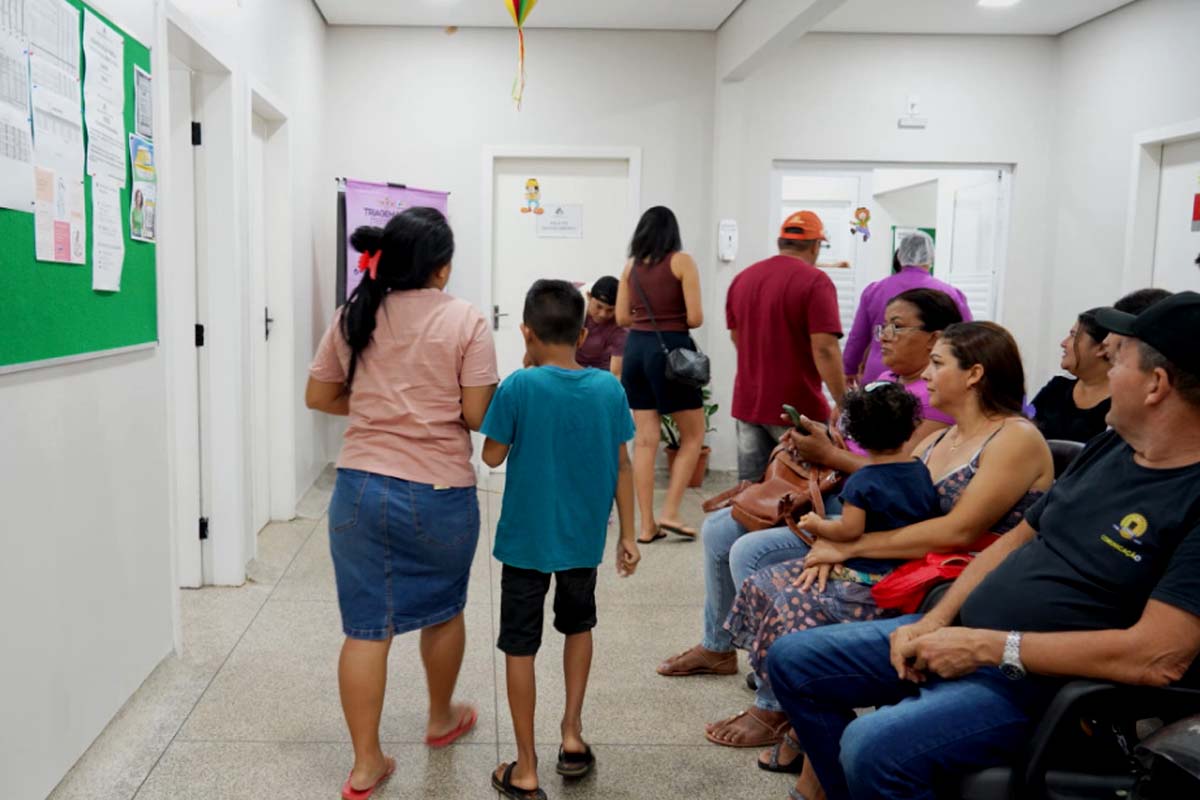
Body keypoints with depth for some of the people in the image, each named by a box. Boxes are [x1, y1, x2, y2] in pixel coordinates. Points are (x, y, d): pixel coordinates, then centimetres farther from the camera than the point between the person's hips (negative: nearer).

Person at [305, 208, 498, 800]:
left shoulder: (353, 317, 4)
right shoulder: (465, 321, -8)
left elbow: (318, 397, 10)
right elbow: (477, 416, -12)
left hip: (361, 487, 3)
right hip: (441, 492, -2)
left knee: (366, 626, 8)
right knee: (444, 608, 22)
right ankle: (441, 719, 42)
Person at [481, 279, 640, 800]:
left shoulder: (519, 387, -15)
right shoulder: (609, 389, -6)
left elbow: (492, 456, -4)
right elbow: (622, 468, -1)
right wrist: (628, 535, 9)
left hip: (527, 538, -3)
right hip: (584, 538, 3)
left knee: (520, 646, 8)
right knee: (578, 625, 27)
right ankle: (572, 735, 30)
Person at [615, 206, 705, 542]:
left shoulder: (632, 265, 8)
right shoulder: (681, 262, -5)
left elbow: (621, 317, 9)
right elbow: (695, 318, -9)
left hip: (636, 347, 5)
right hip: (670, 348, -5)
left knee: (644, 439, 7)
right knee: (693, 434, 9)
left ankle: (647, 524, 11)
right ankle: (670, 512, 2)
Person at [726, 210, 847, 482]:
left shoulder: (742, 278, 8)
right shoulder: (815, 282, -12)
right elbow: (825, 349, -19)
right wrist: (843, 403, -14)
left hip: (748, 403, 6)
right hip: (797, 407, -6)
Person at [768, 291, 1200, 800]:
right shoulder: (1110, 447, 10)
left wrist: (987, 646, -20)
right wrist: (936, 620, 1)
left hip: (1037, 679, -8)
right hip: (961, 633, 8)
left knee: (872, 746, -32)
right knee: (792, 660, 4)